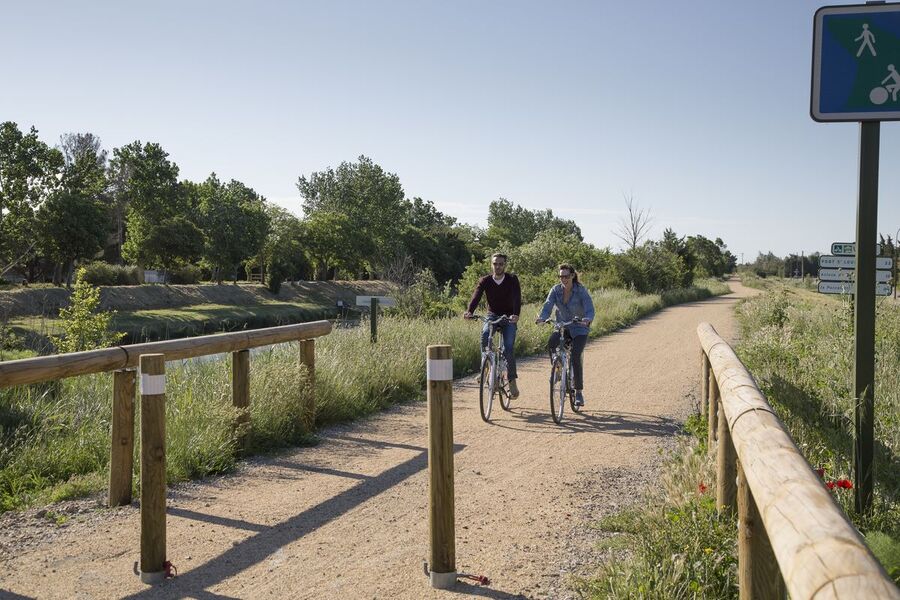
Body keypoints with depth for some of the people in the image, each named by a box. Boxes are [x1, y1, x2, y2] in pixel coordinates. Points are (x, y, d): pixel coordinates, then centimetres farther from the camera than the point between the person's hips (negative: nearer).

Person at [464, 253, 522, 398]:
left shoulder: (512, 280, -10)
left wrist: (516, 314, -44)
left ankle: (512, 381, -4)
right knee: (485, 335, -29)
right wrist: (469, 311, -41)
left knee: (508, 348, -17)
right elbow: (476, 296, -21)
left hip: (509, 318, -2)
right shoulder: (485, 281, -6)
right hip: (492, 316, 2)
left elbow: (517, 298, -24)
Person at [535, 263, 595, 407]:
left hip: (579, 329, -3)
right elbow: (547, 306, -16)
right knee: (550, 344, -29)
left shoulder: (581, 290, -15)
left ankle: (579, 392, -6)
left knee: (575, 357, -20)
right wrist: (541, 318, -38)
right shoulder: (556, 290, -6)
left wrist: (587, 320, -48)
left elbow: (590, 310, -25)